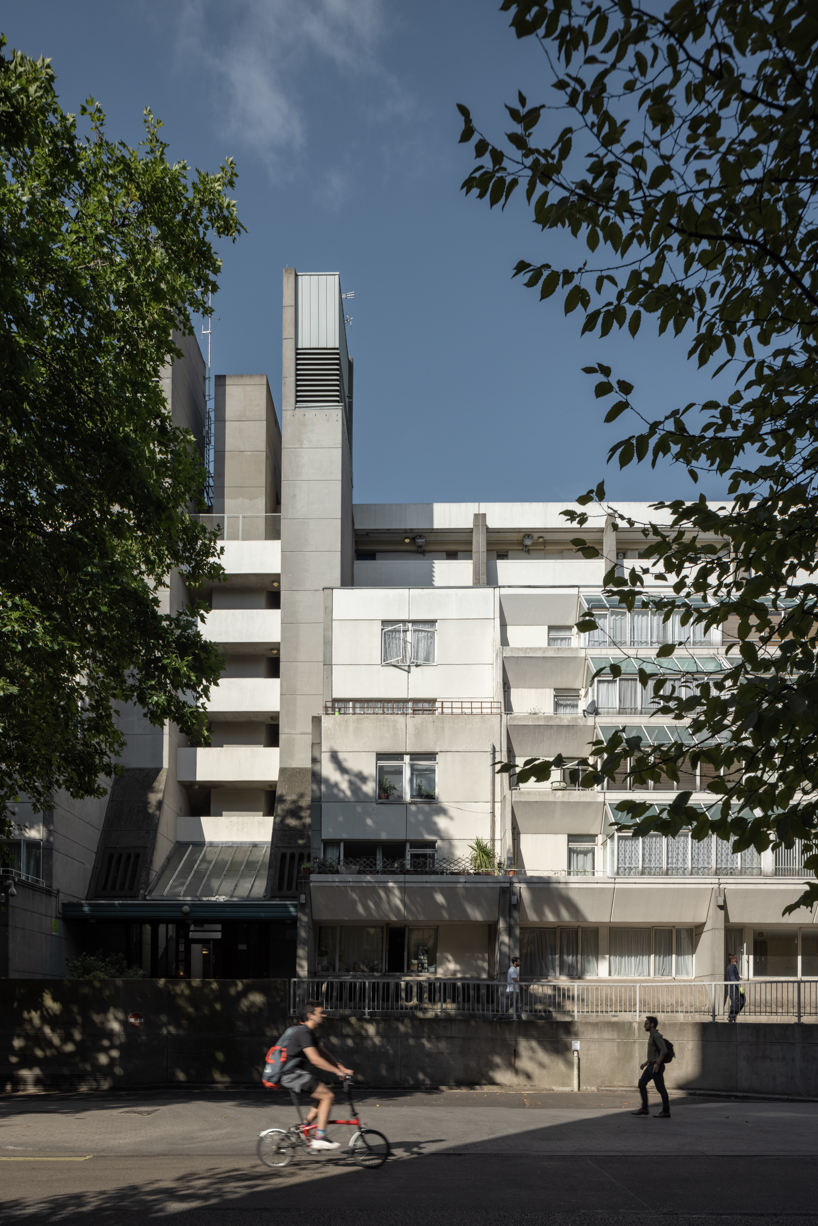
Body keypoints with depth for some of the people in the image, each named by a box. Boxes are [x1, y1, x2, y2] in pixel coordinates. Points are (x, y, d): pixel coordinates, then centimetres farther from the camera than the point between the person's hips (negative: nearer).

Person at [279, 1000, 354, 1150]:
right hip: (293, 1075, -10)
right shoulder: (303, 1032, -18)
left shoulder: (308, 1032, 16)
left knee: (325, 1095, 12)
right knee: (328, 1096, -12)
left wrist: (342, 1067, 10)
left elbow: (323, 1053, 19)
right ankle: (319, 1139, -13)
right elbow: (315, 1059, -25)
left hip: (297, 1073, 10)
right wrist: (337, 1071, -20)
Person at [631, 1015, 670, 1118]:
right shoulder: (652, 1036, 16)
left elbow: (664, 1050, -24)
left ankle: (666, 1112, 5)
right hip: (651, 1066, 10)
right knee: (642, 1083, 8)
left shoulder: (656, 1036, -15)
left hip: (656, 1067, -10)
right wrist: (645, 1063, 21)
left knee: (660, 1088, -3)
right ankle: (644, 1109, 9)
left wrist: (657, 1064, -25)